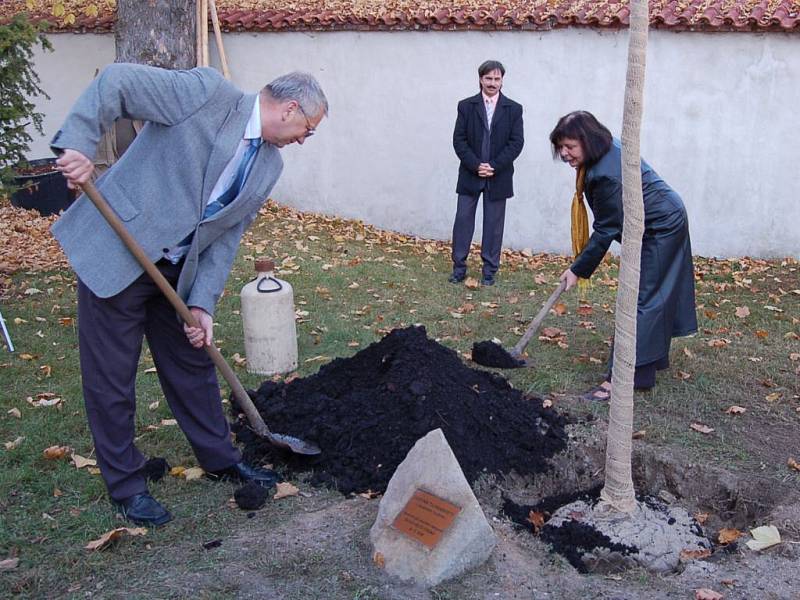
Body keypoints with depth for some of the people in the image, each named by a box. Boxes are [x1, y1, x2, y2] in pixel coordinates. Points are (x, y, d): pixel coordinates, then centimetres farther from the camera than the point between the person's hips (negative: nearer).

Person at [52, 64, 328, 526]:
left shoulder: (269, 167, 4)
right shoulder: (207, 92, -16)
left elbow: (228, 235, 3)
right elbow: (118, 82, -19)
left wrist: (203, 303, -6)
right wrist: (78, 143, -30)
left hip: (178, 270, 7)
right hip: (114, 253, -7)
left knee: (193, 364, 18)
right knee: (112, 378, 4)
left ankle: (220, 458, 36)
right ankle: (126, 484, 21)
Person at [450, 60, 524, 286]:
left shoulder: (513, 109, 2)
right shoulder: (466, 106, 3)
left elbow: (516, 142, -4)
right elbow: (459, 140, -2)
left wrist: (493, 166, -14)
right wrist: (476, 165, -13)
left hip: (498, 177, 0)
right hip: (470, 175, 1)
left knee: (494, 224, 5)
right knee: (463, 220, 2)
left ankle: (489, 271, 12)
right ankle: (459, 268, 10)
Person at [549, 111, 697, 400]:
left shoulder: (607, 175, -33)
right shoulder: (608, 147, -3)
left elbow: (606, 230, -25)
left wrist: (578, 270, -17)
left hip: (661, 229, -10)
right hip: (665, 223, 10)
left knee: (639, 299, -12)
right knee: (656, 294, 19)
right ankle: (655, 356, 34)